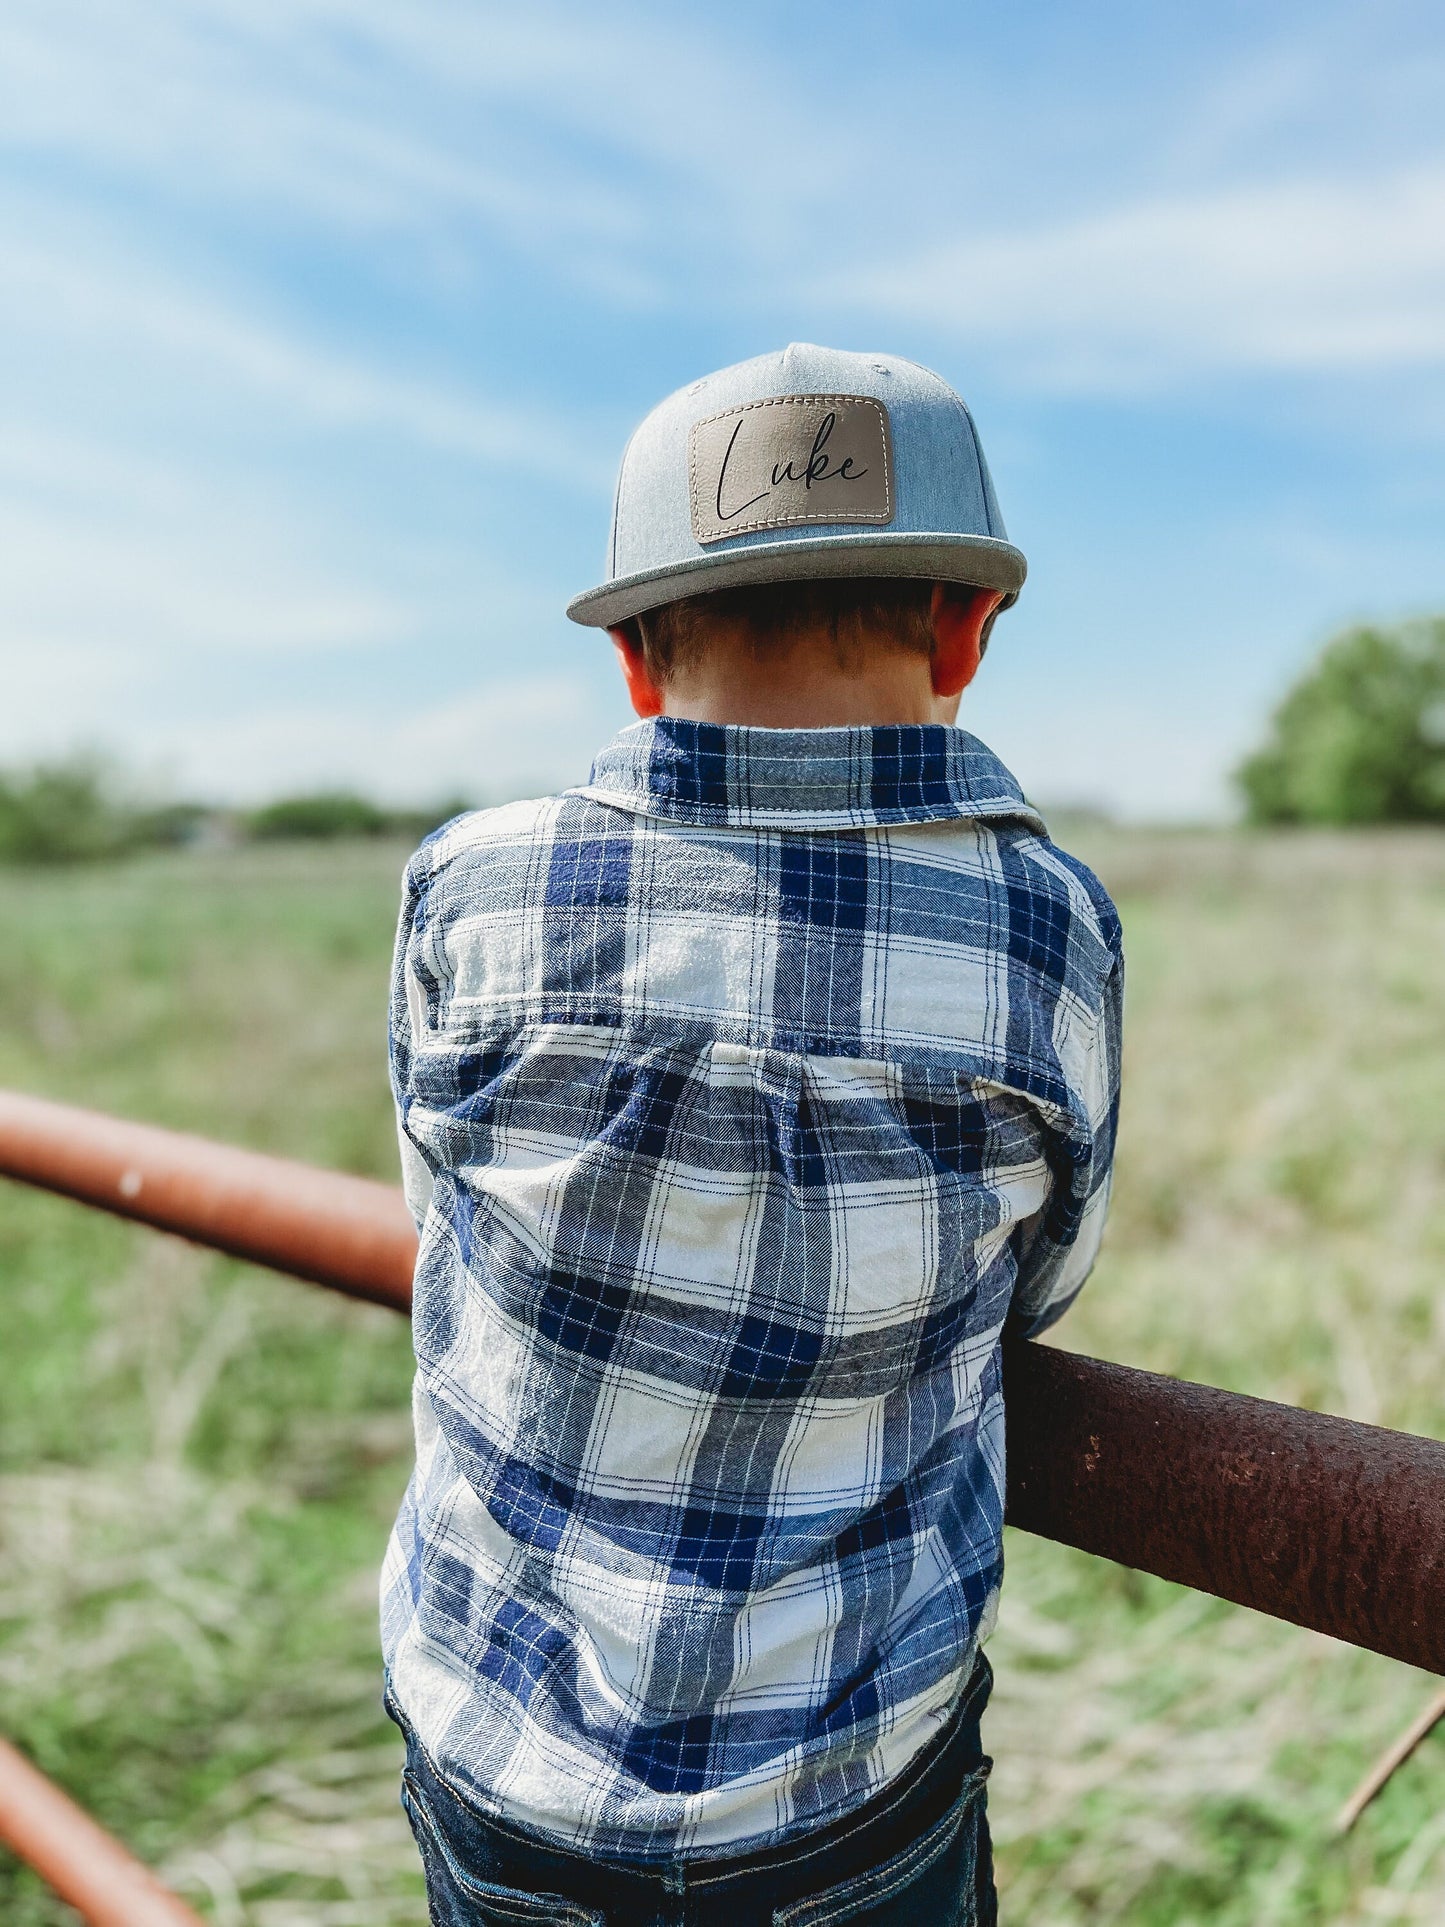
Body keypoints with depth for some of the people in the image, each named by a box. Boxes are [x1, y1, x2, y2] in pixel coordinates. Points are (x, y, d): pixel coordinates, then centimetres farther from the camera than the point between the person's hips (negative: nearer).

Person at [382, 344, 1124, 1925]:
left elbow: (459, 1247, -2)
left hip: (489, 1751, 1)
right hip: (844, 1795, 0)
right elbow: (1031, 1291, -1)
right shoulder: (1046, 930, -18)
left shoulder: (461, 900, -18)